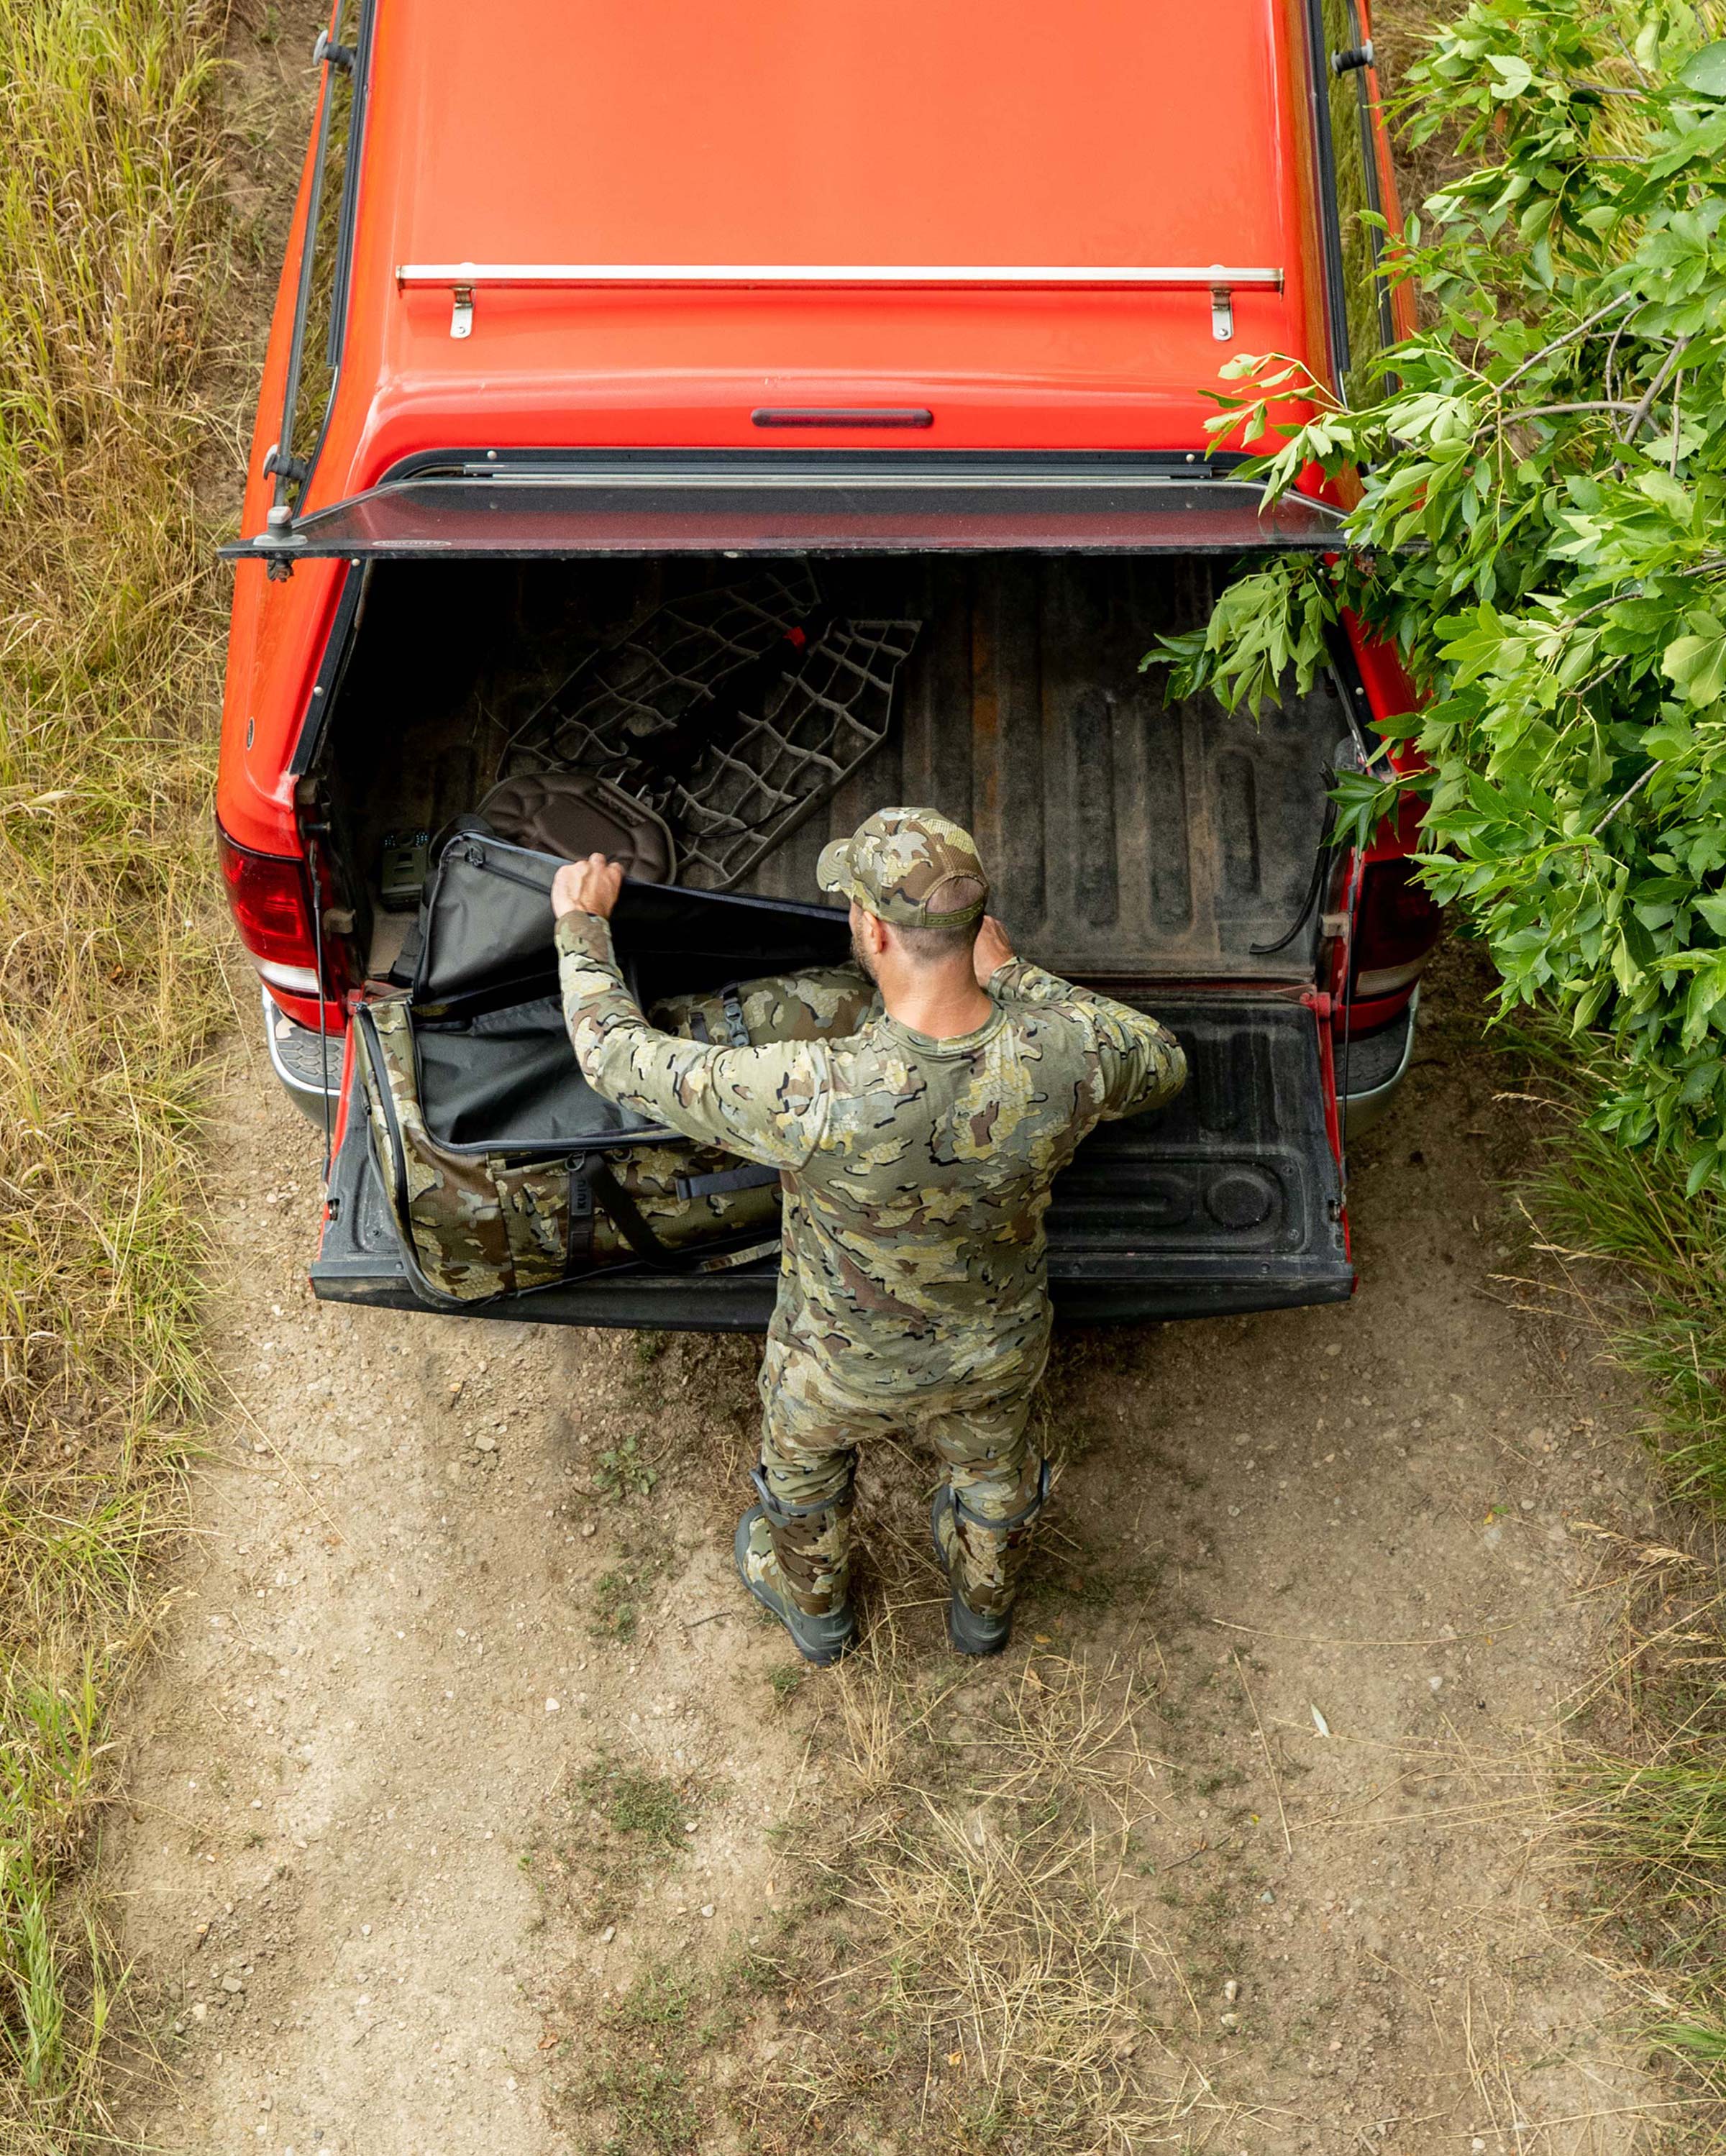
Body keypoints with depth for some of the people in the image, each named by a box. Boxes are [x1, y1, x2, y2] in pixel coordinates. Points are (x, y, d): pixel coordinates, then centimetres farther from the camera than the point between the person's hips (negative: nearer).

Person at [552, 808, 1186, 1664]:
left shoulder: (815, 1098, -44)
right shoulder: (1065, 1054, -33)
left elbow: (619, 1058, -30)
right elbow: (1163, 1061, -7)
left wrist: (581, 924, -12)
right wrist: (1013, 975, -3)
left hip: (847, 1367, -2)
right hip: (1000, 1350, 3)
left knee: (803, 1464, 33)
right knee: (991, 1465, 36)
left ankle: (814, 1605, 64)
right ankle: (984, 1605, 66)